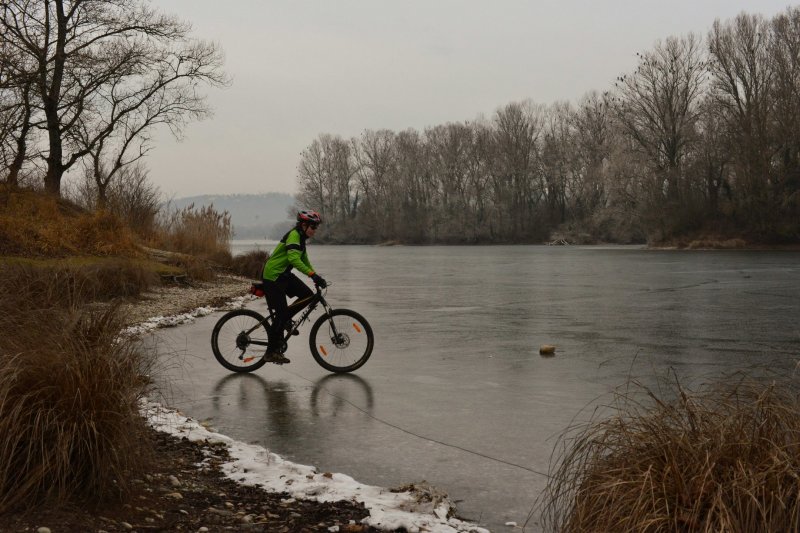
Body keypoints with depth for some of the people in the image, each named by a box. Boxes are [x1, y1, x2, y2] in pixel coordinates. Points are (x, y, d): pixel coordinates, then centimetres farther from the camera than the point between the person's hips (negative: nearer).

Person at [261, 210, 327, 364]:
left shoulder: (301, 237, 12)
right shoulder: (294, 235, -18)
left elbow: (304, 260, 19)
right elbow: (293, 259, -32)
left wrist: (316, 277, 9)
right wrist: (313, 275, -38)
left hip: (284, 275, 9)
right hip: (272, 277, -9)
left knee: (308, 295, -2)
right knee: (281, 314, -8)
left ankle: (285, 319, 14)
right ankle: (271, 352, -1)